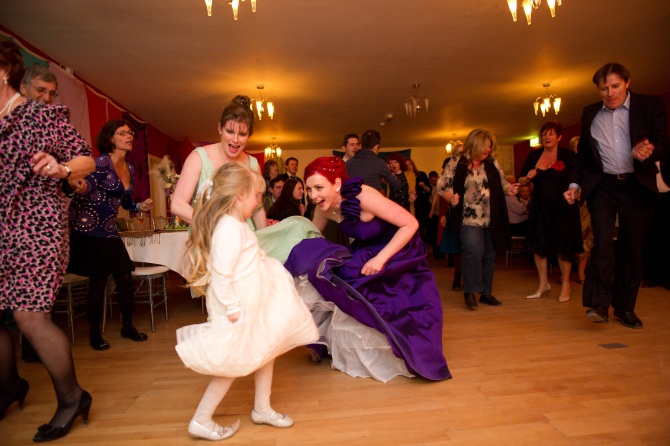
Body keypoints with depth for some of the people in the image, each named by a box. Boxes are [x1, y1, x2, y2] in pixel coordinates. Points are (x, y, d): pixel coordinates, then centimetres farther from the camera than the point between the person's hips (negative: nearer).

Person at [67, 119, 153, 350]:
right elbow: (87, 184, -27)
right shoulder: (101, 162, -12)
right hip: (87, 228, -6)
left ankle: (127, 326, 19)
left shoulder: (130, 168, 9)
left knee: (125, 277, 3)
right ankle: (94, 333, 16)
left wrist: (140, 206, 1)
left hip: (109, 230, 6)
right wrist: (80, 187, -49)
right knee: (98, 281, -1)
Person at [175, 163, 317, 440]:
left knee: (266, 350, 19)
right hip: (240, 308, -10)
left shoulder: (235, 224, 8)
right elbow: (221, 274, -28)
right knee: (232, 365, 4)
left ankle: (262, 409, 35)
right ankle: (201, 422, 22)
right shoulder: (229, 228, -25)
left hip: (253, 304, 10)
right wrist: (232, 308, -25)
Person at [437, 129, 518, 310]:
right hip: (469, 219, -5)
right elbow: (441, 185, -3)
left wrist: (509, 189, -4)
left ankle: (486, 293, 25)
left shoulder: (492, 164, 11)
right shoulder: (456, 163, -2)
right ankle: (470, 292, -7)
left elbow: (502, 183, 18)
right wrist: (451, 198, -22)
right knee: (474, 249, -23)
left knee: (489, 255, 10)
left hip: (491, 220, 5)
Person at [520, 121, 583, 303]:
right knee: (538, 242, 6)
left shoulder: (568, 155, -4)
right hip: (539, 206, 3)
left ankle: (565, 284, 20)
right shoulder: (533, 155, 5)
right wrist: (527, 178, -11)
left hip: (562, 206, -3)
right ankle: (543, 283, 21)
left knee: (563, 245, 4)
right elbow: (521, 179, 9)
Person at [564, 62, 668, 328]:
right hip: (602, 186, 1)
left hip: (637, 187, -1)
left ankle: (625, 307, 16)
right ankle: (599, 304, -10)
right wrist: (575, 183, 6)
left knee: (631, 247, 4)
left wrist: (646, 153, -28)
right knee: (602, 241, -13)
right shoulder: (590, 113, 10)